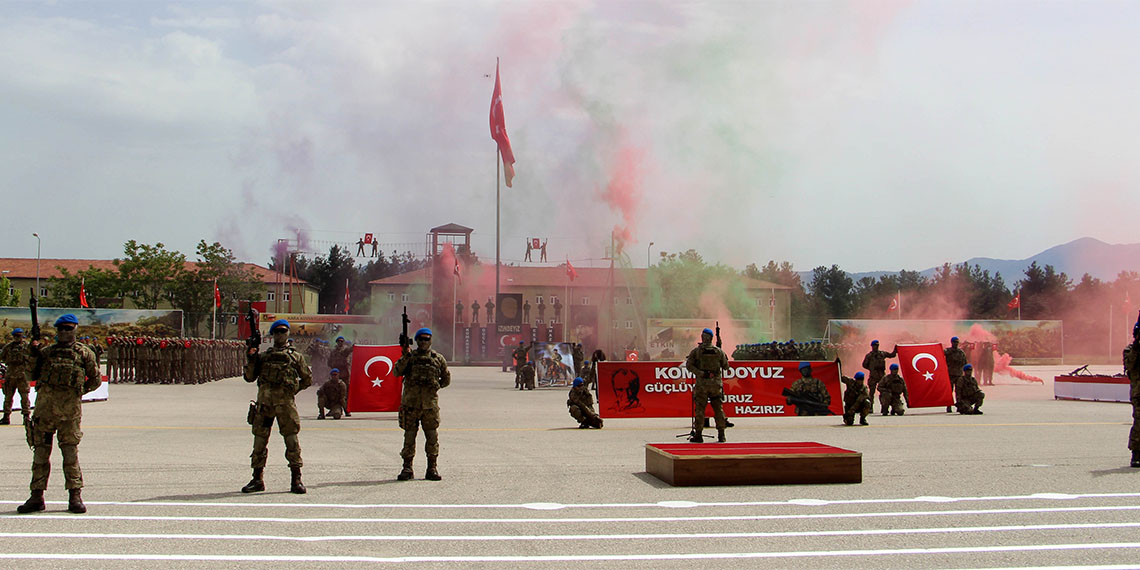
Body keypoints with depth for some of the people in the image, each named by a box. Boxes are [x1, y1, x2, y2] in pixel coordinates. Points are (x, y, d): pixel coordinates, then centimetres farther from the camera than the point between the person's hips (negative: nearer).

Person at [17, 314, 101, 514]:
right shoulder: (47, 352, 14)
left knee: (70, 451, -1)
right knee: (40, 451, 4)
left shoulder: (84, 353, 7)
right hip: (45, 406, 3)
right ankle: (37, 496, 11)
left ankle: (75, 496, 3)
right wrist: (34, 354, 0)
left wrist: (77, 391, 3)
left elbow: (95, 380, 12)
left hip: (70, 408, -3)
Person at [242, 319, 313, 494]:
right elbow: (249, 377, 12)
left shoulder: (295, 356, 11)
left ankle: (296, 480, -2)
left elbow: (307, 379, 18)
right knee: (259, 440, 4)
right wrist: (250, 359, -1)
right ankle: (257, 480, 13)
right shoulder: (263, 355, 16)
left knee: (291, 439, -6)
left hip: (285, 401, -2)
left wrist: (294, 389, 8)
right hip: (264, 401, 2)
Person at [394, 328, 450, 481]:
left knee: (432, 437, 1)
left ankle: (432, 468, 10)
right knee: (409, 436, 4)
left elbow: (446, 379, 17)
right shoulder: (409, 356, 7)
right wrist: (405, 357, -17)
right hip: (410, 403, 0)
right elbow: (397, 372, -6)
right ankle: (407, 467, 11)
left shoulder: (438, 358, 9)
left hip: (430, 404, 0)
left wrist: (436, 386, 4)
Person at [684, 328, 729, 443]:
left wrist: (701, 373, -10)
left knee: (699, 409, 1)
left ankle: (698, 434, -1)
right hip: (716, 383, 2)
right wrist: (725, 358, 29)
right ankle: (721, 435, 8)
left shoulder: (696, 351, 0)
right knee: (718, 408, 7)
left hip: (702, 383, -2)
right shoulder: (719, 351, 5)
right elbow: (725, 366, 11)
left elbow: (689, 365, -9)